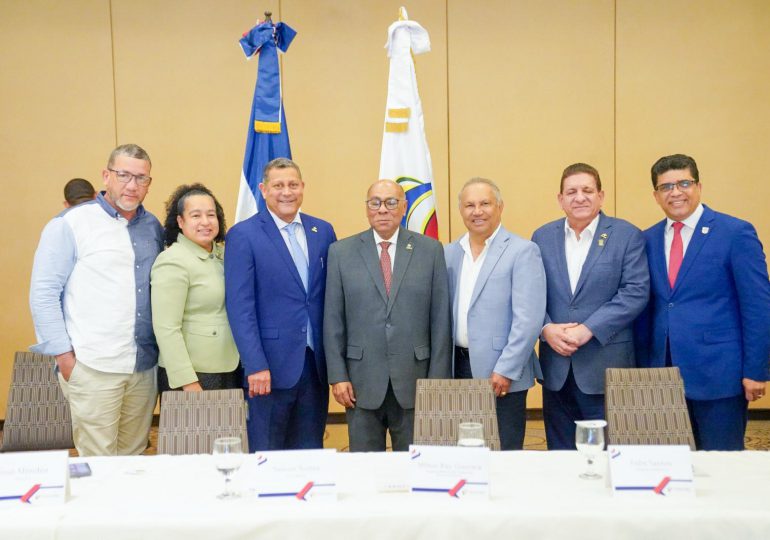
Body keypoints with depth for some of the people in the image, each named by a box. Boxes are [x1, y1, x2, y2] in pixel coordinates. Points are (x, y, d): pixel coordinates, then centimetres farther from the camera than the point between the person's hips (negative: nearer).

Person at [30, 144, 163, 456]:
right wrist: (63, 355, -7)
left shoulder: (154, 227, 9)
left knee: (135, 458, 13)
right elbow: (43, 293, -5)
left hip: (145, 367, 4)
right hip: (92, 367, -4)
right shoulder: (71, 224, -4)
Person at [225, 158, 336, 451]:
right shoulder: (243, 236, -5)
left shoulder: (323, 231, 8)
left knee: (310, 454, 14)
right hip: (270, 364, -4)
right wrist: (255, 365, -16)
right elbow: (240, 306, -10)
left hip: (316, 362, 5)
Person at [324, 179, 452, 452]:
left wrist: (438, 379, -1)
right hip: (362, 381, 0)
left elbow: (440, 319, 1)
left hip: (415, 380, 0)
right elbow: (333, 320, 2)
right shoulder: (341, 252, 3)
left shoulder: (430, 250, 2)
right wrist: (338, 376, -3)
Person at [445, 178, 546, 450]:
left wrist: (505, 370, -15)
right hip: (458, 368, 5)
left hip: (502, 375, -4)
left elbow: (529, 318, -12)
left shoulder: (522, 251, -6)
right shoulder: (449, 253, 10)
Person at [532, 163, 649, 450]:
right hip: (556, 365, 3)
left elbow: (635, 292, -9)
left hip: (607, 366, -3)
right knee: (560, 451, 12)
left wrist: (588, 329, -16)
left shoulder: (627, 235, -1)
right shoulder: (542, 237, 9)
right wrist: (546, 328, -11)